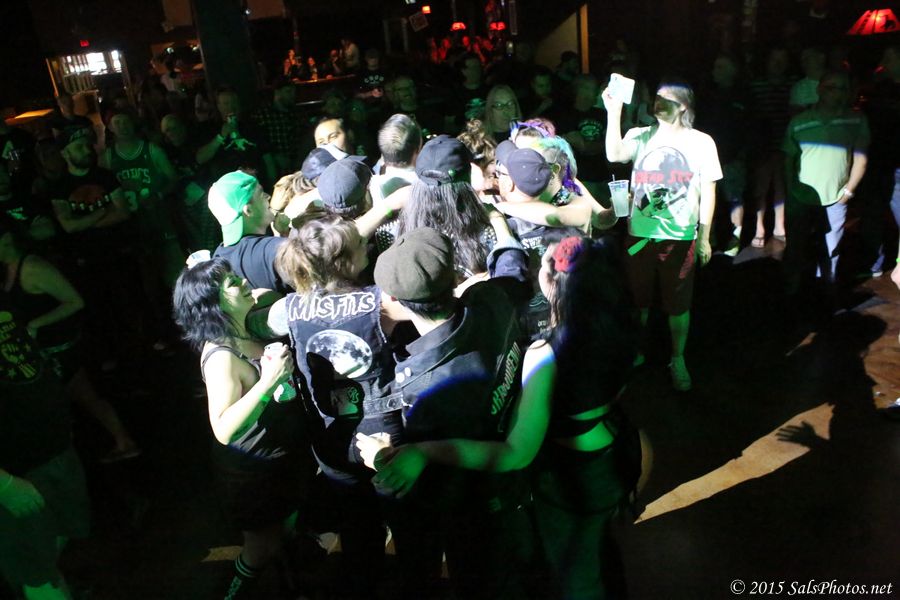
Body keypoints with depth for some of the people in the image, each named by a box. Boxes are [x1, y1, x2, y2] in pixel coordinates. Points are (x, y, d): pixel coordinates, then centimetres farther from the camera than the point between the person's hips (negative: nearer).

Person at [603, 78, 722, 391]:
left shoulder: (701, 142, 1)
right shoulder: (640, 136, 4)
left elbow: (708, 191, 3)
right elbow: (614, 154, -17)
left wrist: (704, 237, 0)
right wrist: (614, 111, -22)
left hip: (680, 237, -1)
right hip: (639, 234, 2)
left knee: (678, 304, 7)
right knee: (637, 298, 13)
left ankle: (678, 360, 25)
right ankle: (635, 353, 33)